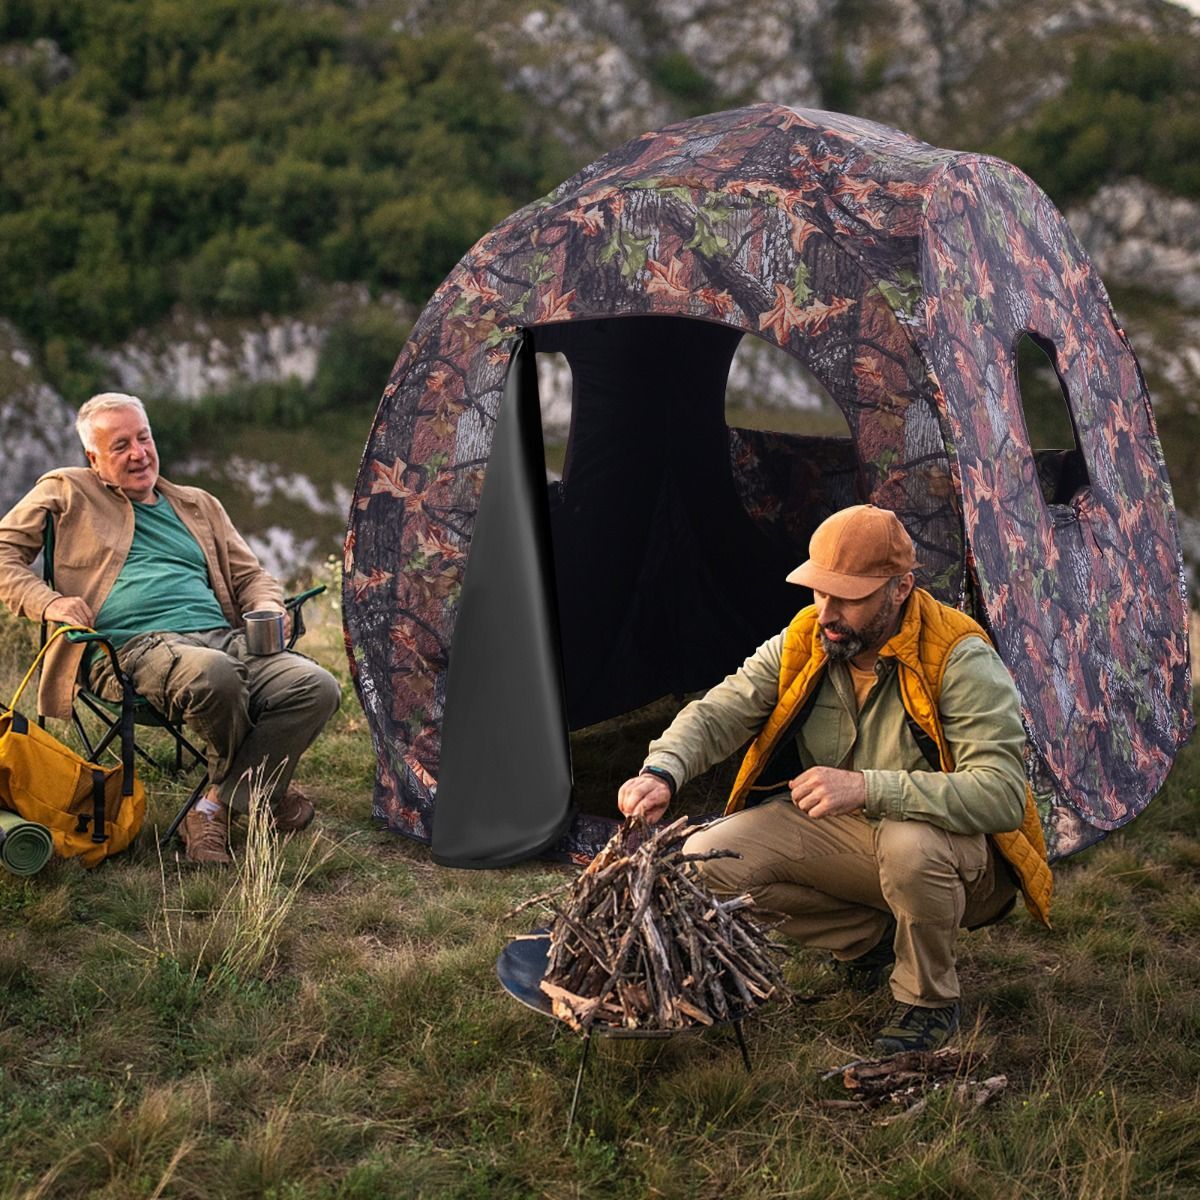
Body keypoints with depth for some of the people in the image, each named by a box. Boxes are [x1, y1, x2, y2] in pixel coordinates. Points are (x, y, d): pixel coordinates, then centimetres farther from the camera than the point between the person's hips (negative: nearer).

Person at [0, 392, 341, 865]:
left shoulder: (199, 506, 28)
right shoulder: (67, 492, 17)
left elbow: (251, 575, 30)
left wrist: (267, 608, 5)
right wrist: (48, 602, -6)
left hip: (224, 638, 5)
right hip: (135, 649, -4)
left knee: (318, 688, -24)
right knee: (212, 673, -40)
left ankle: (215, 808, -15)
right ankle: (262, 791, -7)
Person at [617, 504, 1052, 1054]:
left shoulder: (959, 660, -25)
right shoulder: (804, 642, -9)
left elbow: (1002, 793, -34)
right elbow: (717, 712, -8)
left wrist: (868, 788, -44)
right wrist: (662, 772, -31)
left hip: (949, 849, -5)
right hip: (831, 831, 5)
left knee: (909, 843, -41)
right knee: (705, 863, -13)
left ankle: (930, 999, -11)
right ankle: (870, 937, 7)